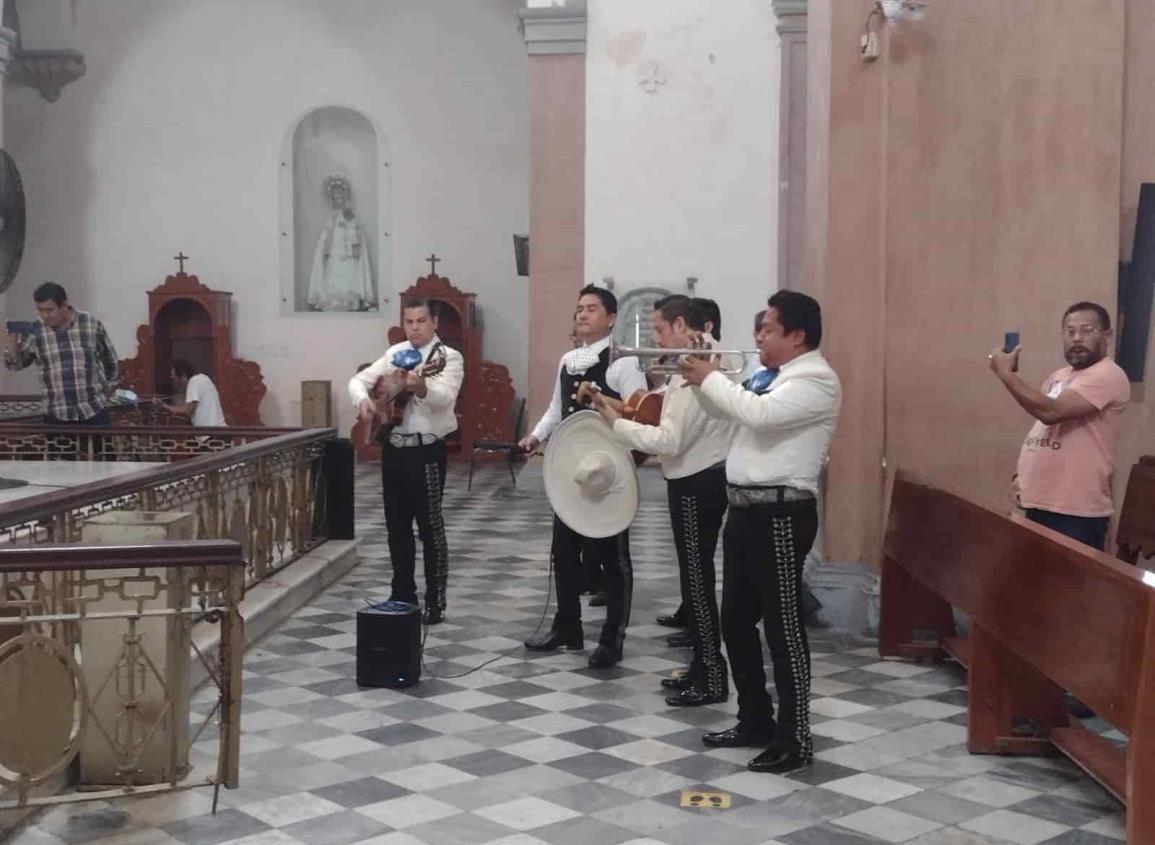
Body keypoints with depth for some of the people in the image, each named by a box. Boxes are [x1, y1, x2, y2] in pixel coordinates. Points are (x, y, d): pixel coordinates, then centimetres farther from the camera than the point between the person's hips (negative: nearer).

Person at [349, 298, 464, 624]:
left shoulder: (448, 358, -8)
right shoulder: (395, 353, 11)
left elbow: (445, 398, -26)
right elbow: (359, 379, 11)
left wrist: (421, 388, -47)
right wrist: (363, 399, -11)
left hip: (426, 451, -6)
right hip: (393, 448, 6)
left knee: (430, 527, -1)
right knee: (396, 526, 12)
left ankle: (435, 603, 6)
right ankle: (402, 595, 24)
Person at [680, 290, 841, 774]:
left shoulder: (816, 380, -14)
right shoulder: (776, 377, 17)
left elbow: (759, 414, -28)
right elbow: (730, 410, 22)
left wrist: (712, 379, -15)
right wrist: (702, 381, 5)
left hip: (780, 514, -10)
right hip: (746, 509, 10)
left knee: (783, 626, -4)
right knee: (736, 621, 15)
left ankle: (795, 739, 5)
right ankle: (755, 721, 27)